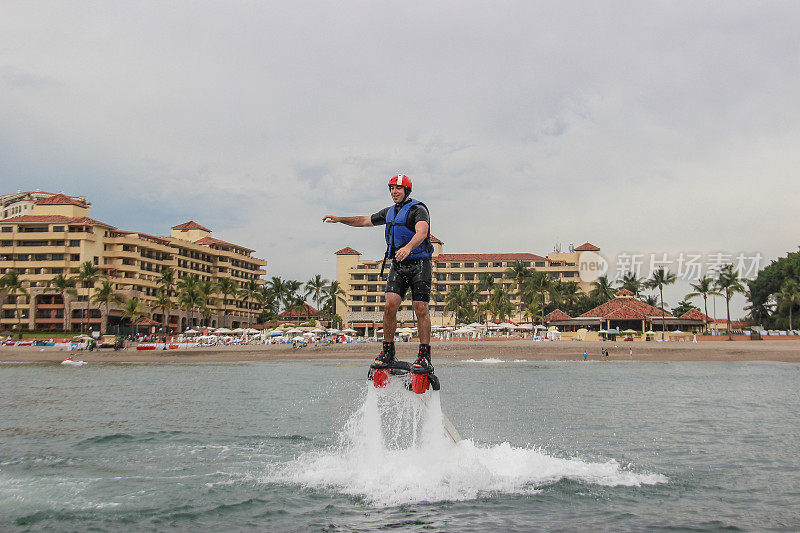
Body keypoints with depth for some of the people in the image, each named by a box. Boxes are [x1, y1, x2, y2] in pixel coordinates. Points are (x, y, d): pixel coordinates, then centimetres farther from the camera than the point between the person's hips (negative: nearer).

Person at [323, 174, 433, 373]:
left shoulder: (418, 209, -8)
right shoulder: (390, 212, 17)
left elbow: (422, 232, -27)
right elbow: (365, 221, 30)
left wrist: (408, 247, -46)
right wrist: (339, 219, 23)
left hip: (419, 264, -6)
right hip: (398, 265, 6)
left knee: (420, 309, -10)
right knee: (390, 305, -10)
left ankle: (424, 357, -6)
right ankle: (387, 353, -2)